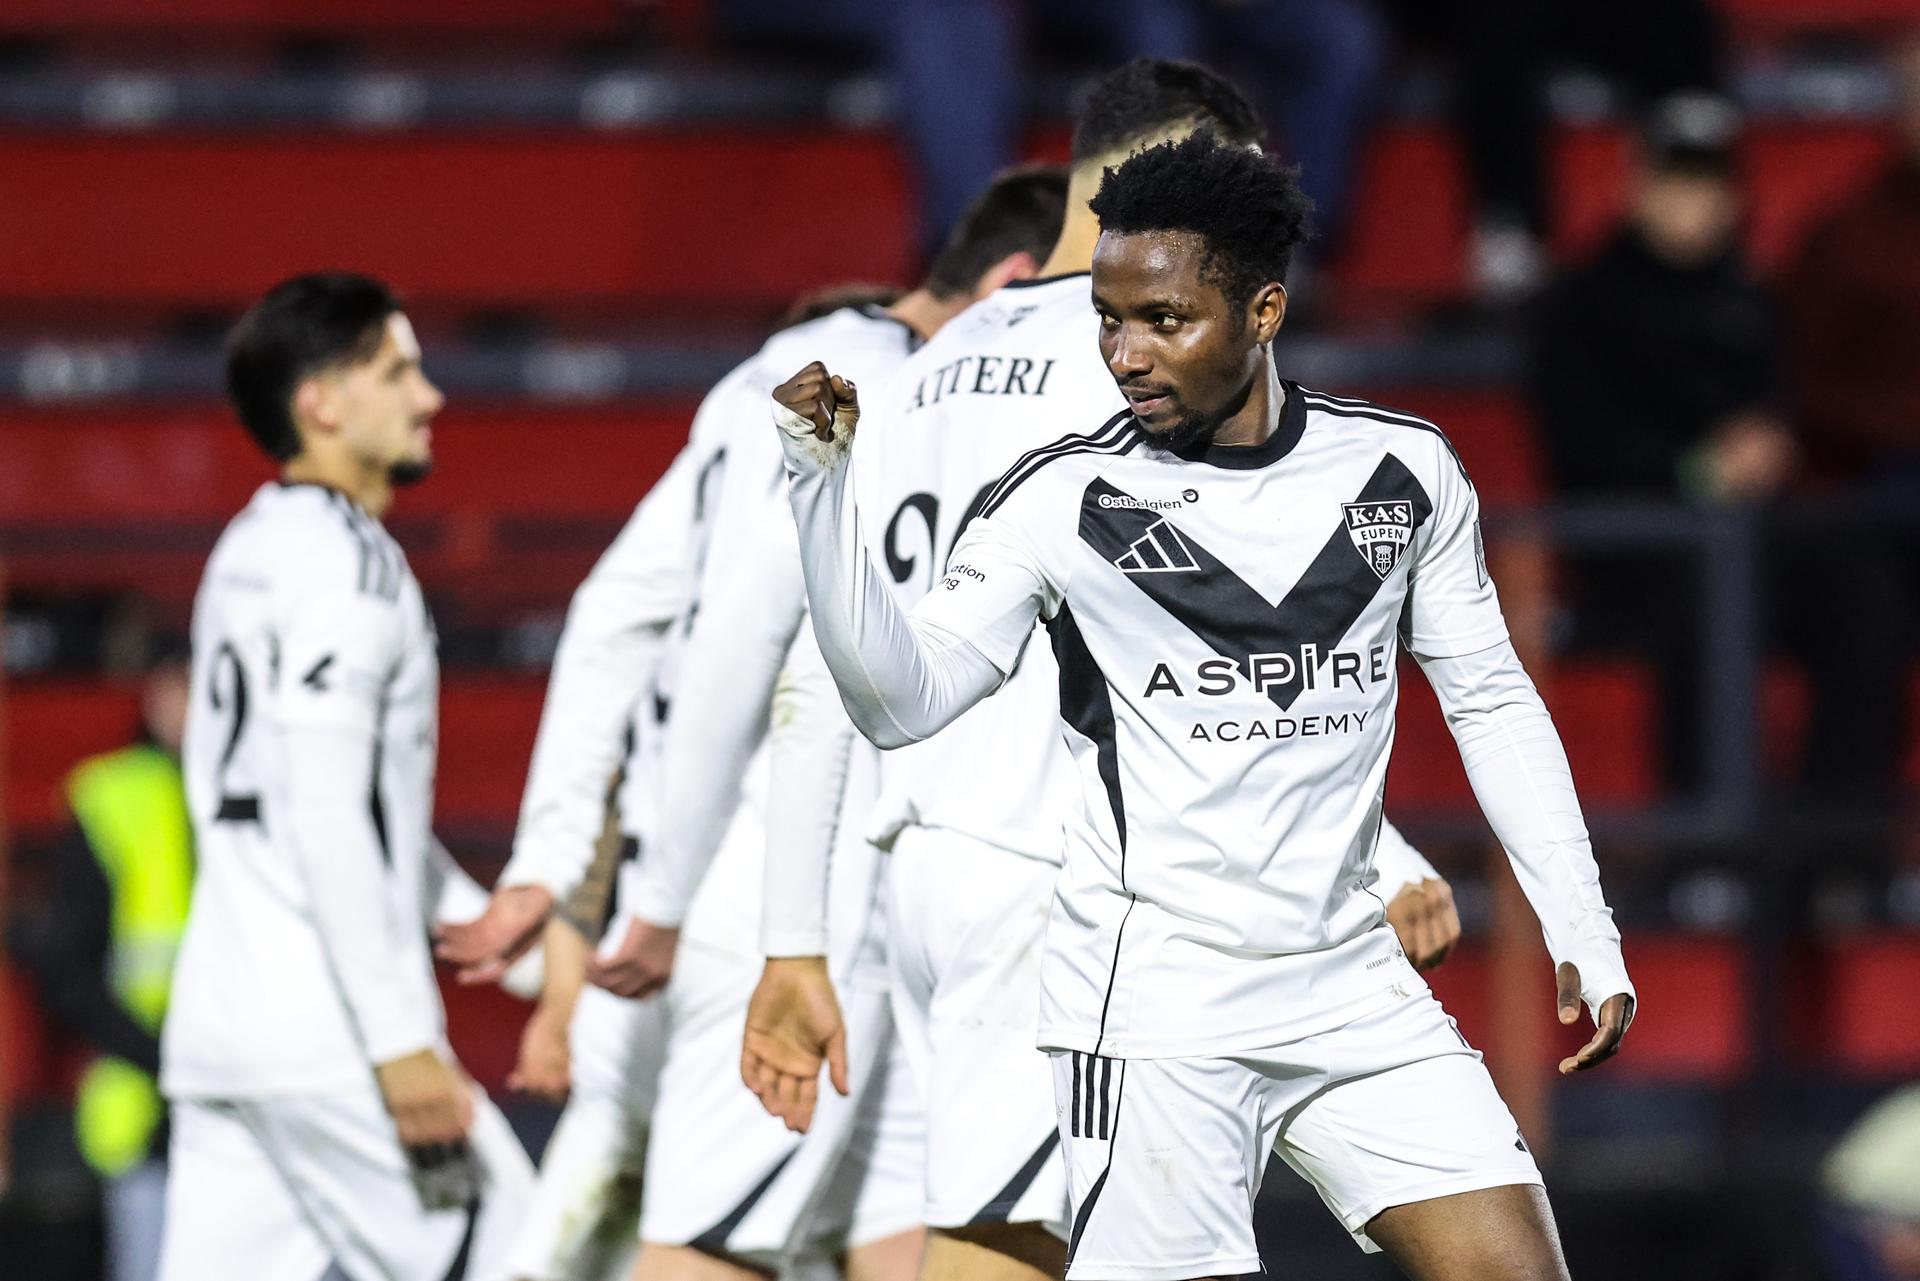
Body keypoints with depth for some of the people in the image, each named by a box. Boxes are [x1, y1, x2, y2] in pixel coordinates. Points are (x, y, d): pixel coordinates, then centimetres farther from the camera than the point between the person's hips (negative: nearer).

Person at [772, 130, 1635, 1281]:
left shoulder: (1404, 470, 4)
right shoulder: (1066, 499, -6)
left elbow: (1491, 700, 14)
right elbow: (901, 700, -12)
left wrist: (1584, 932, 11)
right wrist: (822, 483, -23)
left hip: (1353, 986, 4)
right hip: (1158, 1005, -4)